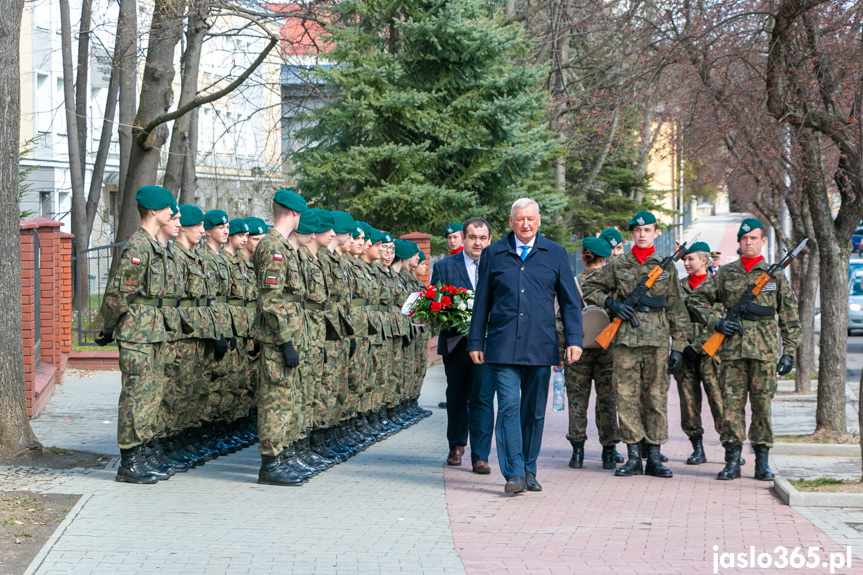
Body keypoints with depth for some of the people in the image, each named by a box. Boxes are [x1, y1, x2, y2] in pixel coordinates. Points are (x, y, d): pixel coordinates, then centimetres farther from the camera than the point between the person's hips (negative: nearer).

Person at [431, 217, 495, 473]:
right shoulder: (444, 266, 6)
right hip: (456, 343, 1)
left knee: (483, 398, -9)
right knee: (456, 397, 14)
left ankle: (480, 457, -7)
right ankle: (456, 446, 35)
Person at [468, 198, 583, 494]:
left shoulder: (555, 254, 9)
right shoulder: (493, 254, 9)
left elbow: (569, 300, 8)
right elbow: (481, 301, 12)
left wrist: (574, 340, -1)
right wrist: (475, 342, 7)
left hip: (540, 346, 1)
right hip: (503, 346, -1)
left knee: (534, 411, 6)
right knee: (509, 407, -11)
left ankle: (529, 471, 17)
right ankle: (514, 474, -11)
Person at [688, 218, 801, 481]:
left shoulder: (775, 275, 7)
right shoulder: (726, 273, 8)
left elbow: (789, 317, 8)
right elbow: (698, 299, 14)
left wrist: (789, 352, 2)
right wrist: (716, 322, -1)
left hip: (764, 350, -1)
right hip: (732, 350, 1)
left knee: (762, 405, 1)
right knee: (731, 403, -1)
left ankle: (763, 462, 8)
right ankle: (732, 461, 5)